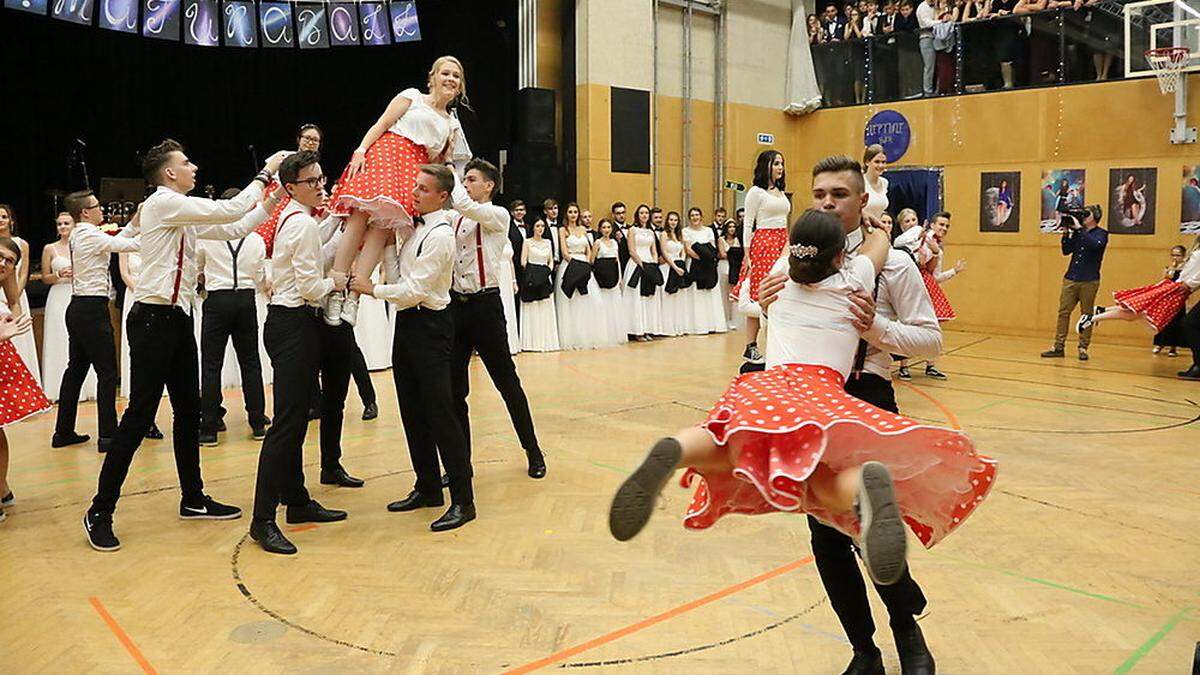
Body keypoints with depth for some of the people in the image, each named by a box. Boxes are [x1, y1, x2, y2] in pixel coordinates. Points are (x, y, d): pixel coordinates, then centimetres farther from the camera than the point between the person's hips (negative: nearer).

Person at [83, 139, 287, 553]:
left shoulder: (182, 215, 16)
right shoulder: (163, 202, -10)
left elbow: (233, 229, 20)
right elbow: (230, 211, -14)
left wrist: (272, 202, 17)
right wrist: (265, 173, -4)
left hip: (177, 318, 9)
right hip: (153, 319, -9)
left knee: (188, 410, 13)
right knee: (139, 415, -7)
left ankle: (193, 499, 24)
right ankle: (100, 512, 3)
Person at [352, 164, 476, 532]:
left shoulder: (440, 235, -15)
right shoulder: (414, 227, 14)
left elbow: (414, 289, -18)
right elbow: (398, 276, 11)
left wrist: (373, 289, -8)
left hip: (429, 326, -10)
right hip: (407, 323, 10)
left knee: (440, 412, -9)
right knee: (413, 411, 14)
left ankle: (462, 499, -3)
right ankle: (427, 488, 26)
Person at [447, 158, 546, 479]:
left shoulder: (498, 215, -5)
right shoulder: (455, 220, 13)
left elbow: (463, 204, -21)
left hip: (485, 305, -5)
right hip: (456, 304, 6)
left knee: (507, 381, 5)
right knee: (454, 388, 6)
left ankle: (533, 452, 21)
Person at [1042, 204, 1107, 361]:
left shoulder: (1101, 233, -1)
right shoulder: (1077, 232, 12)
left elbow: (1095, 245, -22)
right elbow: (1066, 250, 10)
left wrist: (1079, 229, -20)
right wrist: (1066, 233, -1)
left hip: (1089, 281, -4)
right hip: (1071, 279, 4)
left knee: (1086, 315, 3)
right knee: (1063, 312, 0)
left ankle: (1083, 348, 9)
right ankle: (1058, 347, 3)